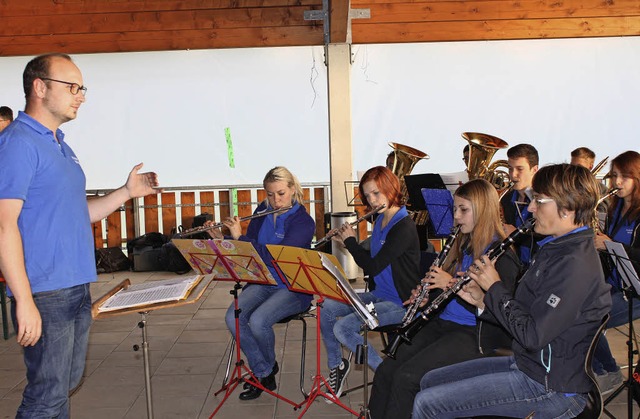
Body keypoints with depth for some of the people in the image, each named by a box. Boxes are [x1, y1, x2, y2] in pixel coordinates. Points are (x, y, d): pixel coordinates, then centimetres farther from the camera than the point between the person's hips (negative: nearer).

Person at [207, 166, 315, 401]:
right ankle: (263, 375, -3)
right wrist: (220, 238, -2)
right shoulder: (262, 212, 7)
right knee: (233, 317, -21)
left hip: (292, 288, -5)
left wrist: (239, 237, -21)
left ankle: (268, 367, 5)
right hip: (262, 282, 6)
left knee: (258, 320, -29)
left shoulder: (303, 222, -12)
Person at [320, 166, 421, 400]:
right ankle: (336, 365, 15)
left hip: (400, 302, -9)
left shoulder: (404, 227, -21)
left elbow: (373, 267, -24)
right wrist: (346, 242, 8)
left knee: (343, 328, -20)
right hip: (378, 294, 9)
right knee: (326, 309, -4)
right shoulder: (380, 220, 8)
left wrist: (351, 241, -10)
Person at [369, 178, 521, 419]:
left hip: (475, 335, -8)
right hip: (442, 324, 8)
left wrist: (452, 284, -20)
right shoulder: (463, 246, 15)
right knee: (385, 371, -8)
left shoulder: (502, 256, -10)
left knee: (406, 377, -24)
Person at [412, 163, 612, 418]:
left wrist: (495, 287, -15)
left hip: (550, 388, -10)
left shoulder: (575, 265, -24)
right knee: (429, 381, 13)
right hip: (527, 364, 10)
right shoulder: (557, 249, 10)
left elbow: (532, 335, -26)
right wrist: (482, 301, -1)